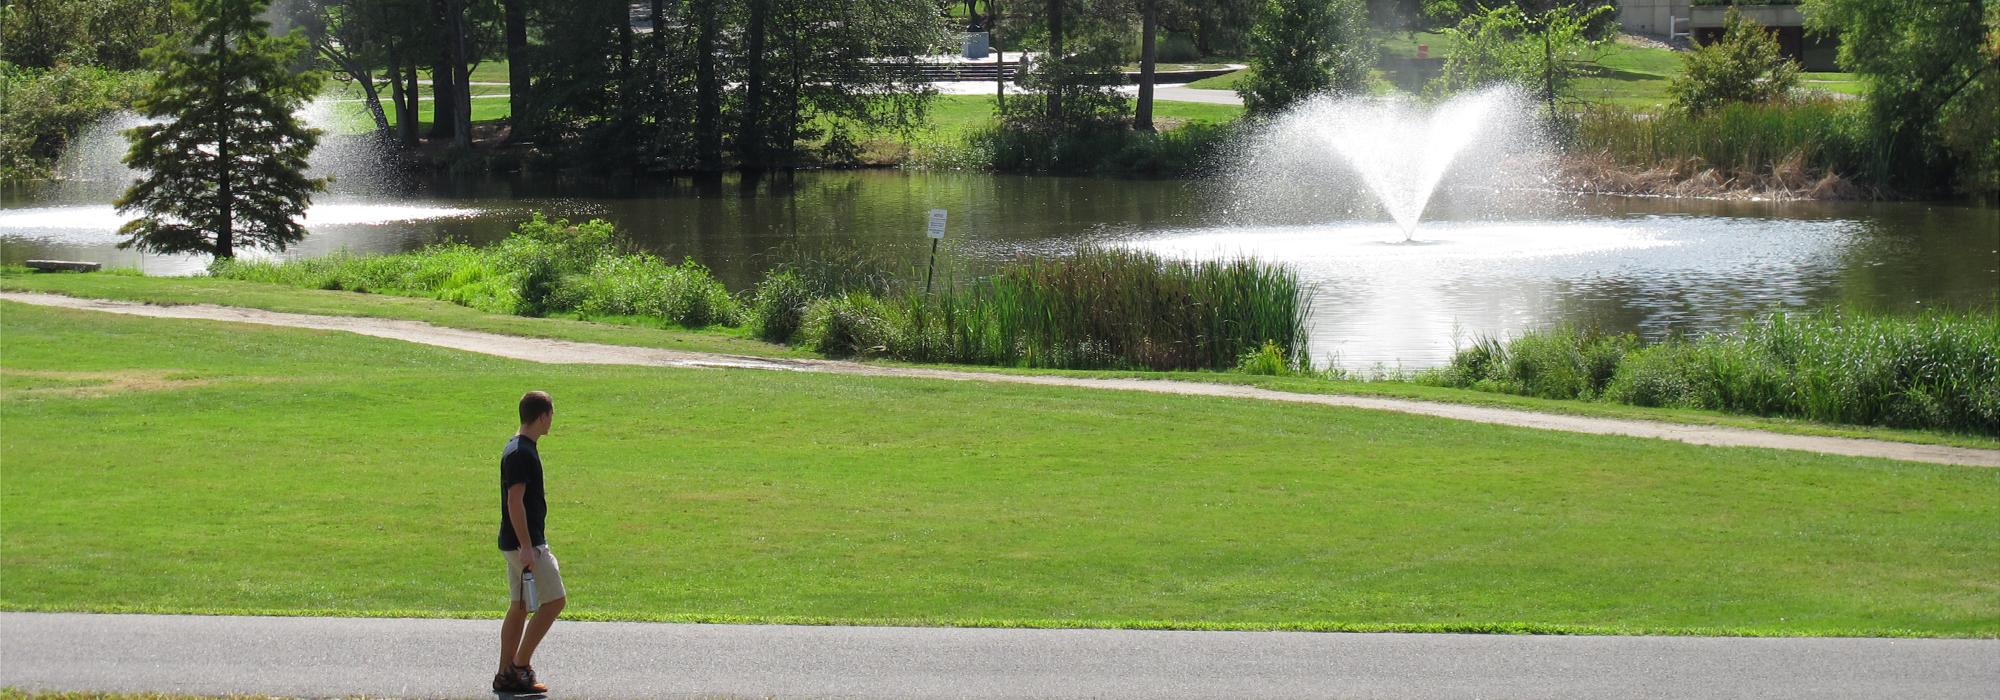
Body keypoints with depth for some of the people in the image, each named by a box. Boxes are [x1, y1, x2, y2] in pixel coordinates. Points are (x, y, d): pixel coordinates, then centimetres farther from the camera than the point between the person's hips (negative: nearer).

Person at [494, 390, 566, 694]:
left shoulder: (518, 449, 14)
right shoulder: (521, 453, -18)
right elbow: (515, 501, -22)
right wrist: (526, 547, -24)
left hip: (519, 543, 10)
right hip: (525, 543, -10)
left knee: (519, 607, 11)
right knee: (554, 600, -6)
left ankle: (507, 675, 13)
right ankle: (520, 665, -5)